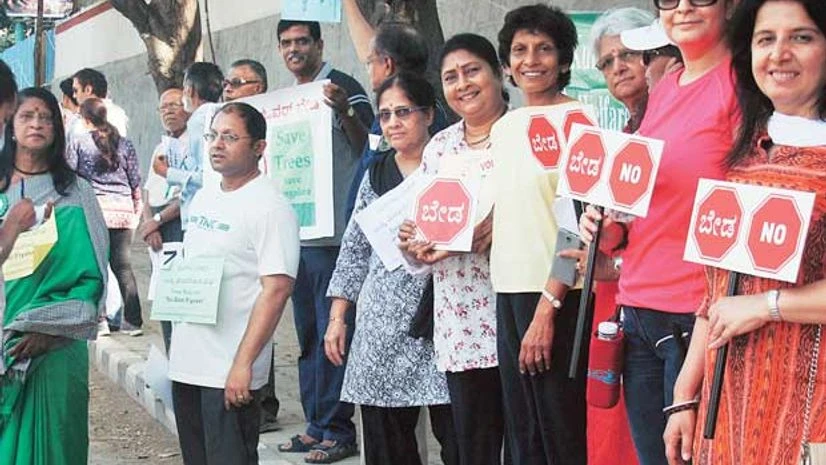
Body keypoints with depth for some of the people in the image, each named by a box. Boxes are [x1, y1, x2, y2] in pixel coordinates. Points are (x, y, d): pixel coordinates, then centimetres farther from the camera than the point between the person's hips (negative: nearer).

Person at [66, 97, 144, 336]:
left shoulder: (78, 142, 1)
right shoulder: (124, 143, 9)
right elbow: (135, 181, 10)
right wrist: (137, 208, 19)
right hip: (123, 209, 3)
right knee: (123, 265, 5)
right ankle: (133, 321, 4)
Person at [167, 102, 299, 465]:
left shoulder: (269, 207, -13)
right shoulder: (203, 197, 13)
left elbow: (276, 289, -19)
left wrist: (243, 364, -23)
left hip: (230, 372, -8)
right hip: (185, 362, 8)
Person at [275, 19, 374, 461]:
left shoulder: (343, 88, -7)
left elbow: (368, 149, -14)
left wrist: (344, 112, -28)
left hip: (333, 233, -8)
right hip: (296, 232, 8)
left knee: (332, 333, -5)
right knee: (308, 333, 13)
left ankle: (336, 429, 4)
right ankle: (315, 425, 22)